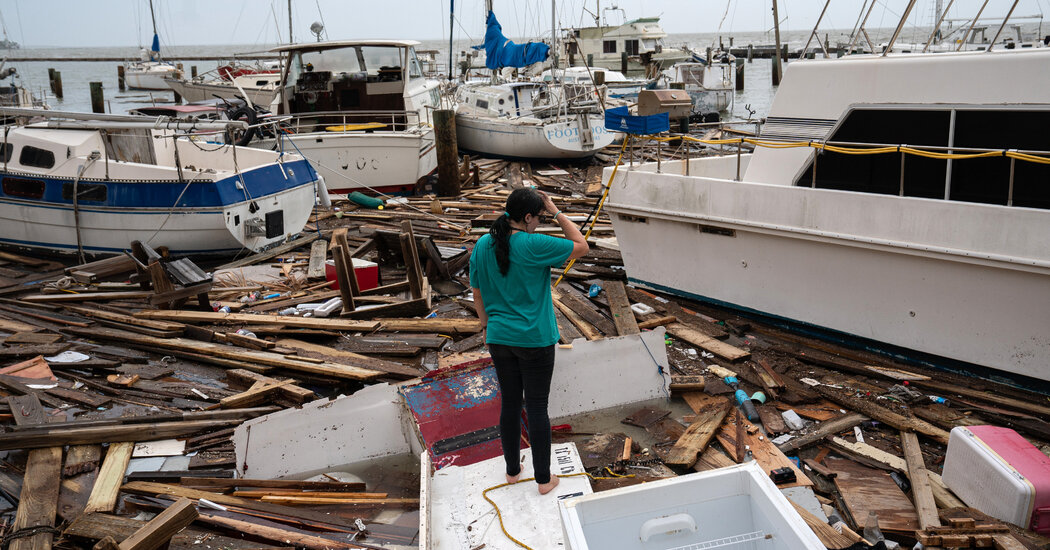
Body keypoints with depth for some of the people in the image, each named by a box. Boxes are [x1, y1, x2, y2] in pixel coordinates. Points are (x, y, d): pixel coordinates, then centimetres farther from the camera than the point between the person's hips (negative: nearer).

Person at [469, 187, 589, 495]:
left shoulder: (482, 247, -1)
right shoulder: (534, 245, -19)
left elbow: (478, 294, 8)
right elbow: (581, 246, -8)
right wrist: (556, 212, -5)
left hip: (500, 339, 5)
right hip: (535, 340, -5)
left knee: (509, 403, 17)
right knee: (537, 408, 5)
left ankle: (512, 471, 32)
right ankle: (544, 479, 18)